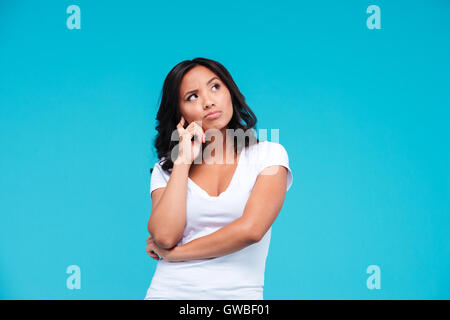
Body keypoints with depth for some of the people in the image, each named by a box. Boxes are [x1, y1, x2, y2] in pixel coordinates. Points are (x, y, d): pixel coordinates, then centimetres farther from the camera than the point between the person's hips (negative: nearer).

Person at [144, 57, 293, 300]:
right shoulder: (166, 169, 9)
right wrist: (183, 160, -2)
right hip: (170, 291, 1)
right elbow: (164, 235, -7)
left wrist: (171, 253, -3)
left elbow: (250, 229, -9)